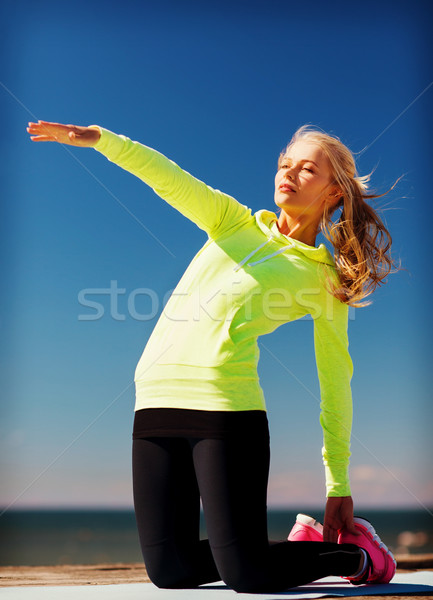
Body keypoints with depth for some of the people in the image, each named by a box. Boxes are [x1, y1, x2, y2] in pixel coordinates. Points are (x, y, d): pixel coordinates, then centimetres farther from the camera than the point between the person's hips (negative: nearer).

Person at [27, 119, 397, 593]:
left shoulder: (326, 280, 8)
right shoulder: (235, 222, 18)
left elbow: (335, 386, 7)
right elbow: (167, 177, 5)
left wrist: (339, 487, 6)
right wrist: (99, 138, -12)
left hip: (224, 404, -4)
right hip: (156, 398, 5)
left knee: (247, 575, -7)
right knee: (170, 571, 6)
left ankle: (354, 551, 21)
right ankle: (302, 542, 28)